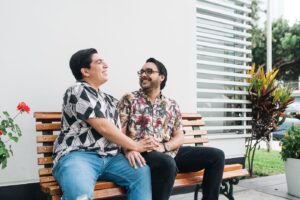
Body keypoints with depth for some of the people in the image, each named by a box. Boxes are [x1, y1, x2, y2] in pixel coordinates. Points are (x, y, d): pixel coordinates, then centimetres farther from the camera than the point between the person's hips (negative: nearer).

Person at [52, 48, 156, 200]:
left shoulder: (108, 99, 20)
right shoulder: (78, 91, -6)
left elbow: (118, 131, 22)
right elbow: (103, 128, -12)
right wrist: (135, 146, -4)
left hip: (110, 158, 7)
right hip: (77, 155, -7)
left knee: (143, 172, -12)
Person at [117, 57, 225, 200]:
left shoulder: (172, 105, 16)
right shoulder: (129, 99, 6)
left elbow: (179, 137, 11)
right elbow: (119, 131, -3)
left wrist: (163, 147, -10)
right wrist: (129, 149, -23)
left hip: (168, 152, 5)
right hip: (141, 153, -5)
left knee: (216, 155, -3)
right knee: (168, 163, -39)